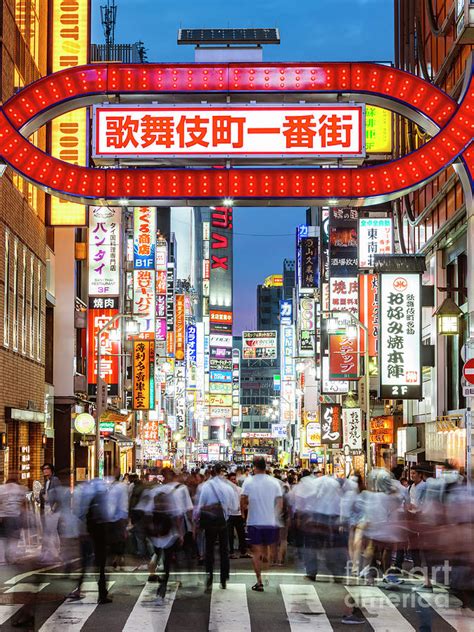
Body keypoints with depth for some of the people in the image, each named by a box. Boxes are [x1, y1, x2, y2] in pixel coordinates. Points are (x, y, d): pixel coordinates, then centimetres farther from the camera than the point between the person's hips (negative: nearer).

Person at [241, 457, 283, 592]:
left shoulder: (248, 481, -6)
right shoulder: (274, 482, -1)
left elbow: (242, 500, -8)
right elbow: (279, 502, 0)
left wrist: (244, 510, 12)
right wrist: (276, 517, 12)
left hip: (254, 521, -1)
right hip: (271, 521, 2)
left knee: (256, 552, 3)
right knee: (268, 549, 17)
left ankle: (259, 581, -2)